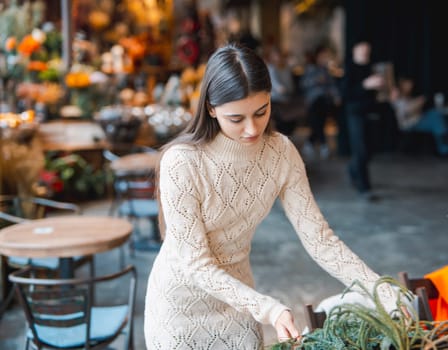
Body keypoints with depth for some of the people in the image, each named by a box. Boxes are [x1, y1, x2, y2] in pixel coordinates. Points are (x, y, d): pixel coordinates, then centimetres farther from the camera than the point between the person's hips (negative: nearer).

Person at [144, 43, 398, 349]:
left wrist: (386, 295, -22)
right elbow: (196, 264, -25)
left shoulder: (282, 153, -13)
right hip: (181, 302, -4)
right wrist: (269, 310, -36)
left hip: (237, 296, 4)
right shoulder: (181, 162, -27)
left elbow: (318, 237, -12)